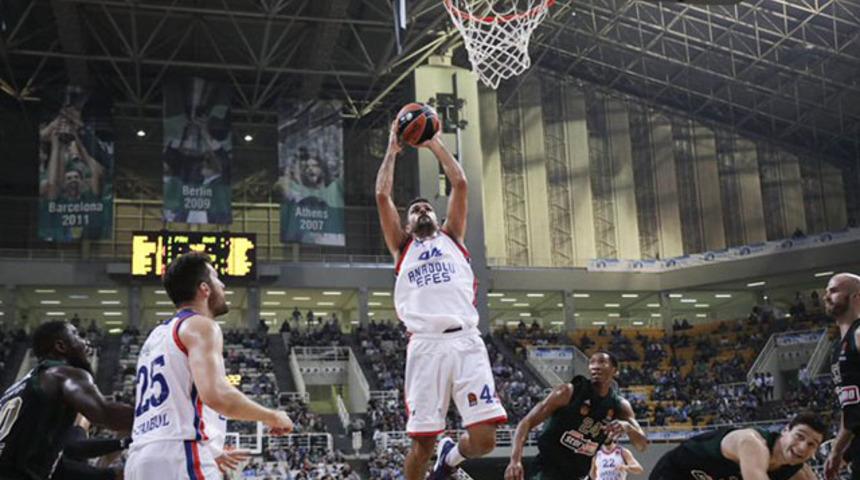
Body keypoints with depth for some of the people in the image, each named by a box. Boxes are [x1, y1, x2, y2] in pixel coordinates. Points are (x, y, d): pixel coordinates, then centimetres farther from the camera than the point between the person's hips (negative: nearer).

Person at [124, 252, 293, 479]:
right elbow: (216, 395, -20)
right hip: (178, 456, -9)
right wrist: (271, 417, -5)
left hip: (141, 458, 10)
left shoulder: (157, 335, 25)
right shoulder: (201, 325, -3)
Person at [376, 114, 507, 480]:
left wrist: (435, 144, 25)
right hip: (425, 345, -1)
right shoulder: (402, 246, 23)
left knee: (484, 440, -8)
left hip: (466, 341, 1)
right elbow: (382, 195, 15)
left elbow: (460, 184, 18)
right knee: (422, 442, -3)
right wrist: (392, 150, 23)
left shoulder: (451, 237, 25)